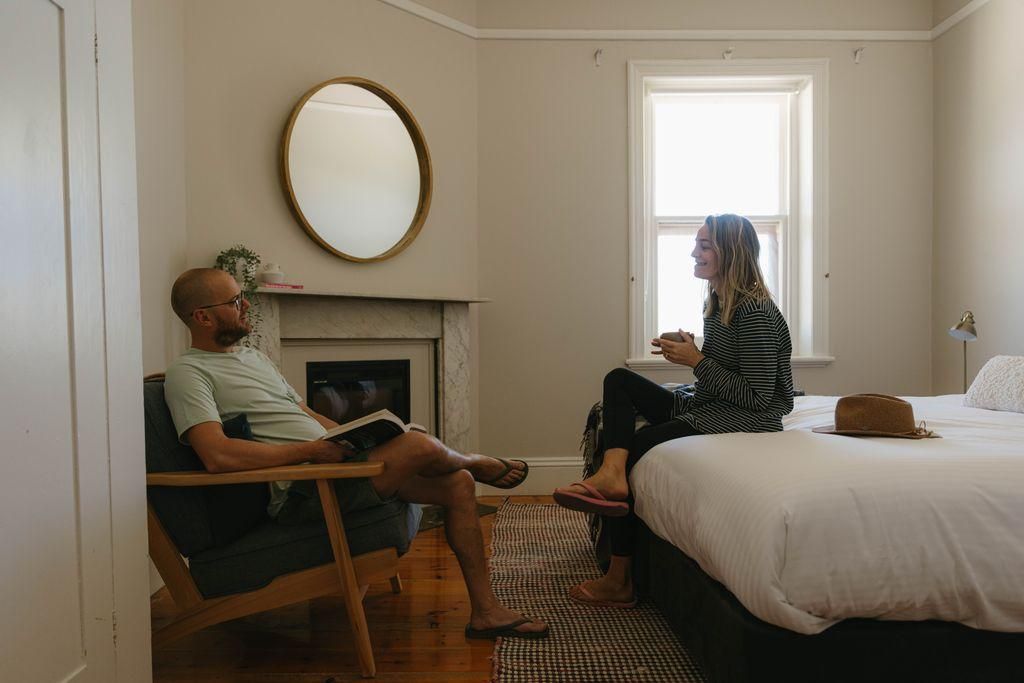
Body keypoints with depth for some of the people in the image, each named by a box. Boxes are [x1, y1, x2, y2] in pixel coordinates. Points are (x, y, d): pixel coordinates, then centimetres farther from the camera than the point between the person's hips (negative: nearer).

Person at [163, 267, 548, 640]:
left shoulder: (254, 357, 22)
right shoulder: (189, 373, -7)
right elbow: (218, 456, -24)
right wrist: (311, 448, -20)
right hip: (301, 489, -10)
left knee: (458, 485, 2)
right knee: (420, 446, -25)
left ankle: (485, 611, 10)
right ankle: (477, 464, 14)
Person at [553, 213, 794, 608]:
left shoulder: (756, 312, -17)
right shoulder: (716, 302, 11)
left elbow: (757, 396, -20)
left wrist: (696, 361, -18)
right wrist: (686, 350, -2)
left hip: (748, 421, -10)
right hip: (708, 408, 10)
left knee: (636, 446, -18)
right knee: (619, 379, 1)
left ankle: (619, 581, -5)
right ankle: (612, 473, -26)